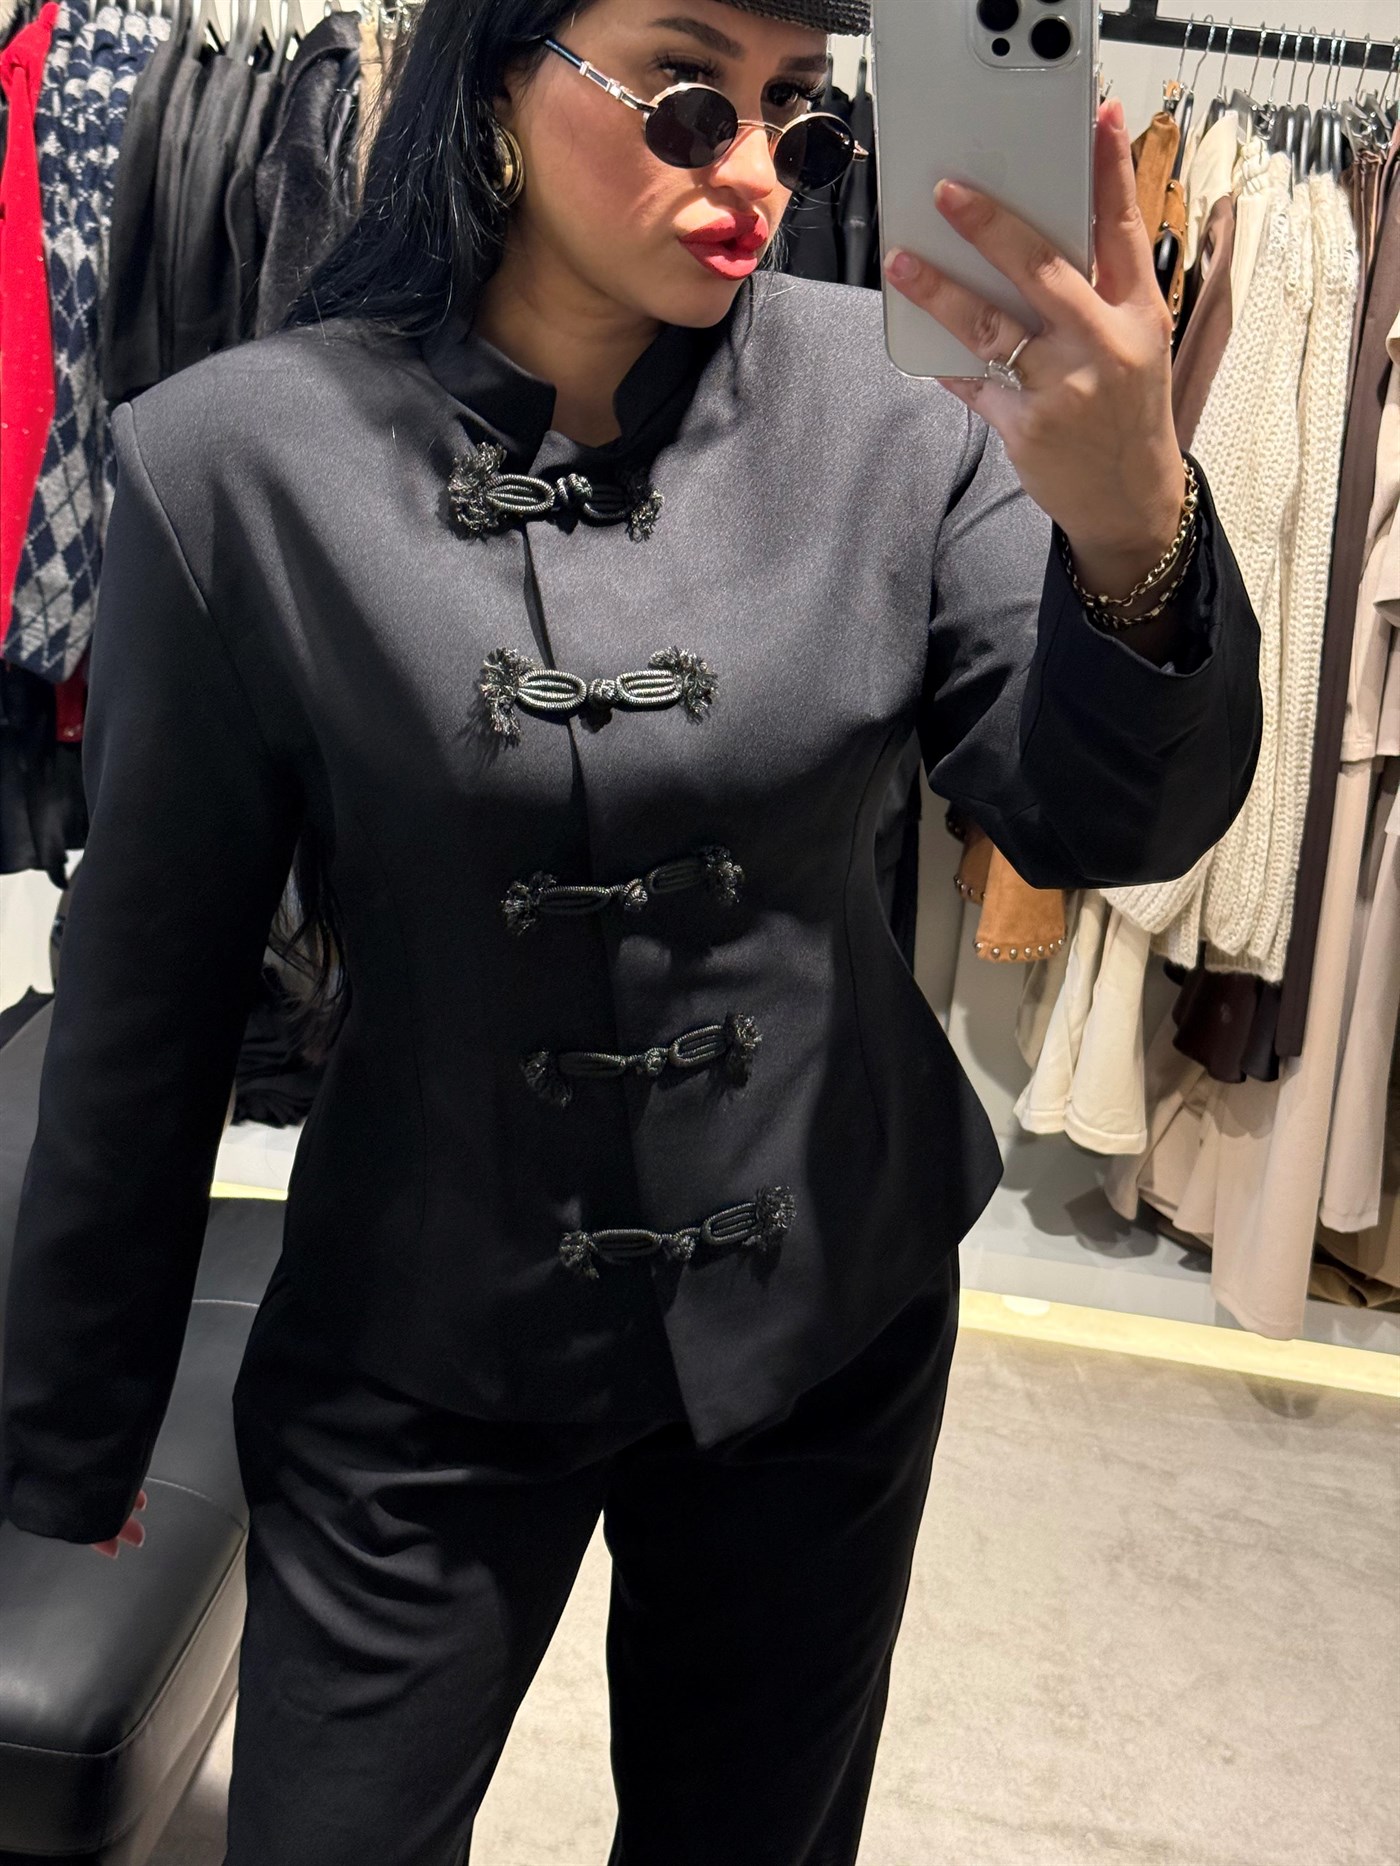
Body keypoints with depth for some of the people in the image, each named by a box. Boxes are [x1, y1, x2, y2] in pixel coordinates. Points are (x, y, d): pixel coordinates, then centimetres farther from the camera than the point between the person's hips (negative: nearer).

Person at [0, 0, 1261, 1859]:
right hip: (418, 1358, -1)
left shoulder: (887, 402, -10)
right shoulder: (242, 457, -14)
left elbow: (1103, 828, -10)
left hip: (828, 1322, 3)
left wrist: (1136, 532, -33)